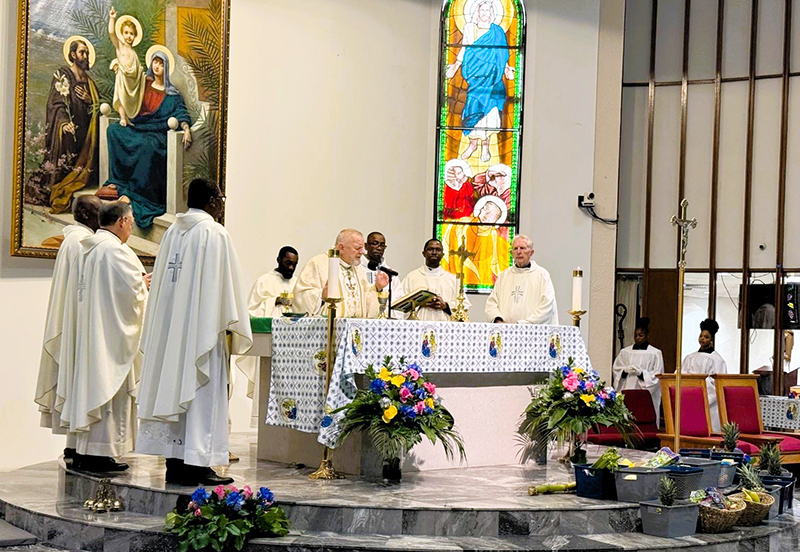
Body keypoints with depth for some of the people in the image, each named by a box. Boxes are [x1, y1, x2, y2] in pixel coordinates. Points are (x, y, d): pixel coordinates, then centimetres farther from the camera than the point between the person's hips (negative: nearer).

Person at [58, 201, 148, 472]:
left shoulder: (85, 250, 12)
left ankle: (84, 452, 16)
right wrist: (144, 284, 2)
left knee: (89, 386, 11)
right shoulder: (115, 250, -16)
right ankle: (101, 453, -4)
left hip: (87, 333, 9)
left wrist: (139, 282, 18)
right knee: (107, 387, -5)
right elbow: (132, 290, -20)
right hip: (110, 334, -9)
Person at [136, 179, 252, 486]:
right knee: (201, 391, -3)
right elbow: (225, 285, -11)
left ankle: (175, 464, 12)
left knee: (174, 388, 9)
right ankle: (197, 463, -3)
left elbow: (159, 280, 13)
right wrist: (232, 328, -4)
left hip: (169, 329, 7)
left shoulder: (172, 232, 11)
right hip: (202, 329, -7)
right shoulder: (215, 233, -10)